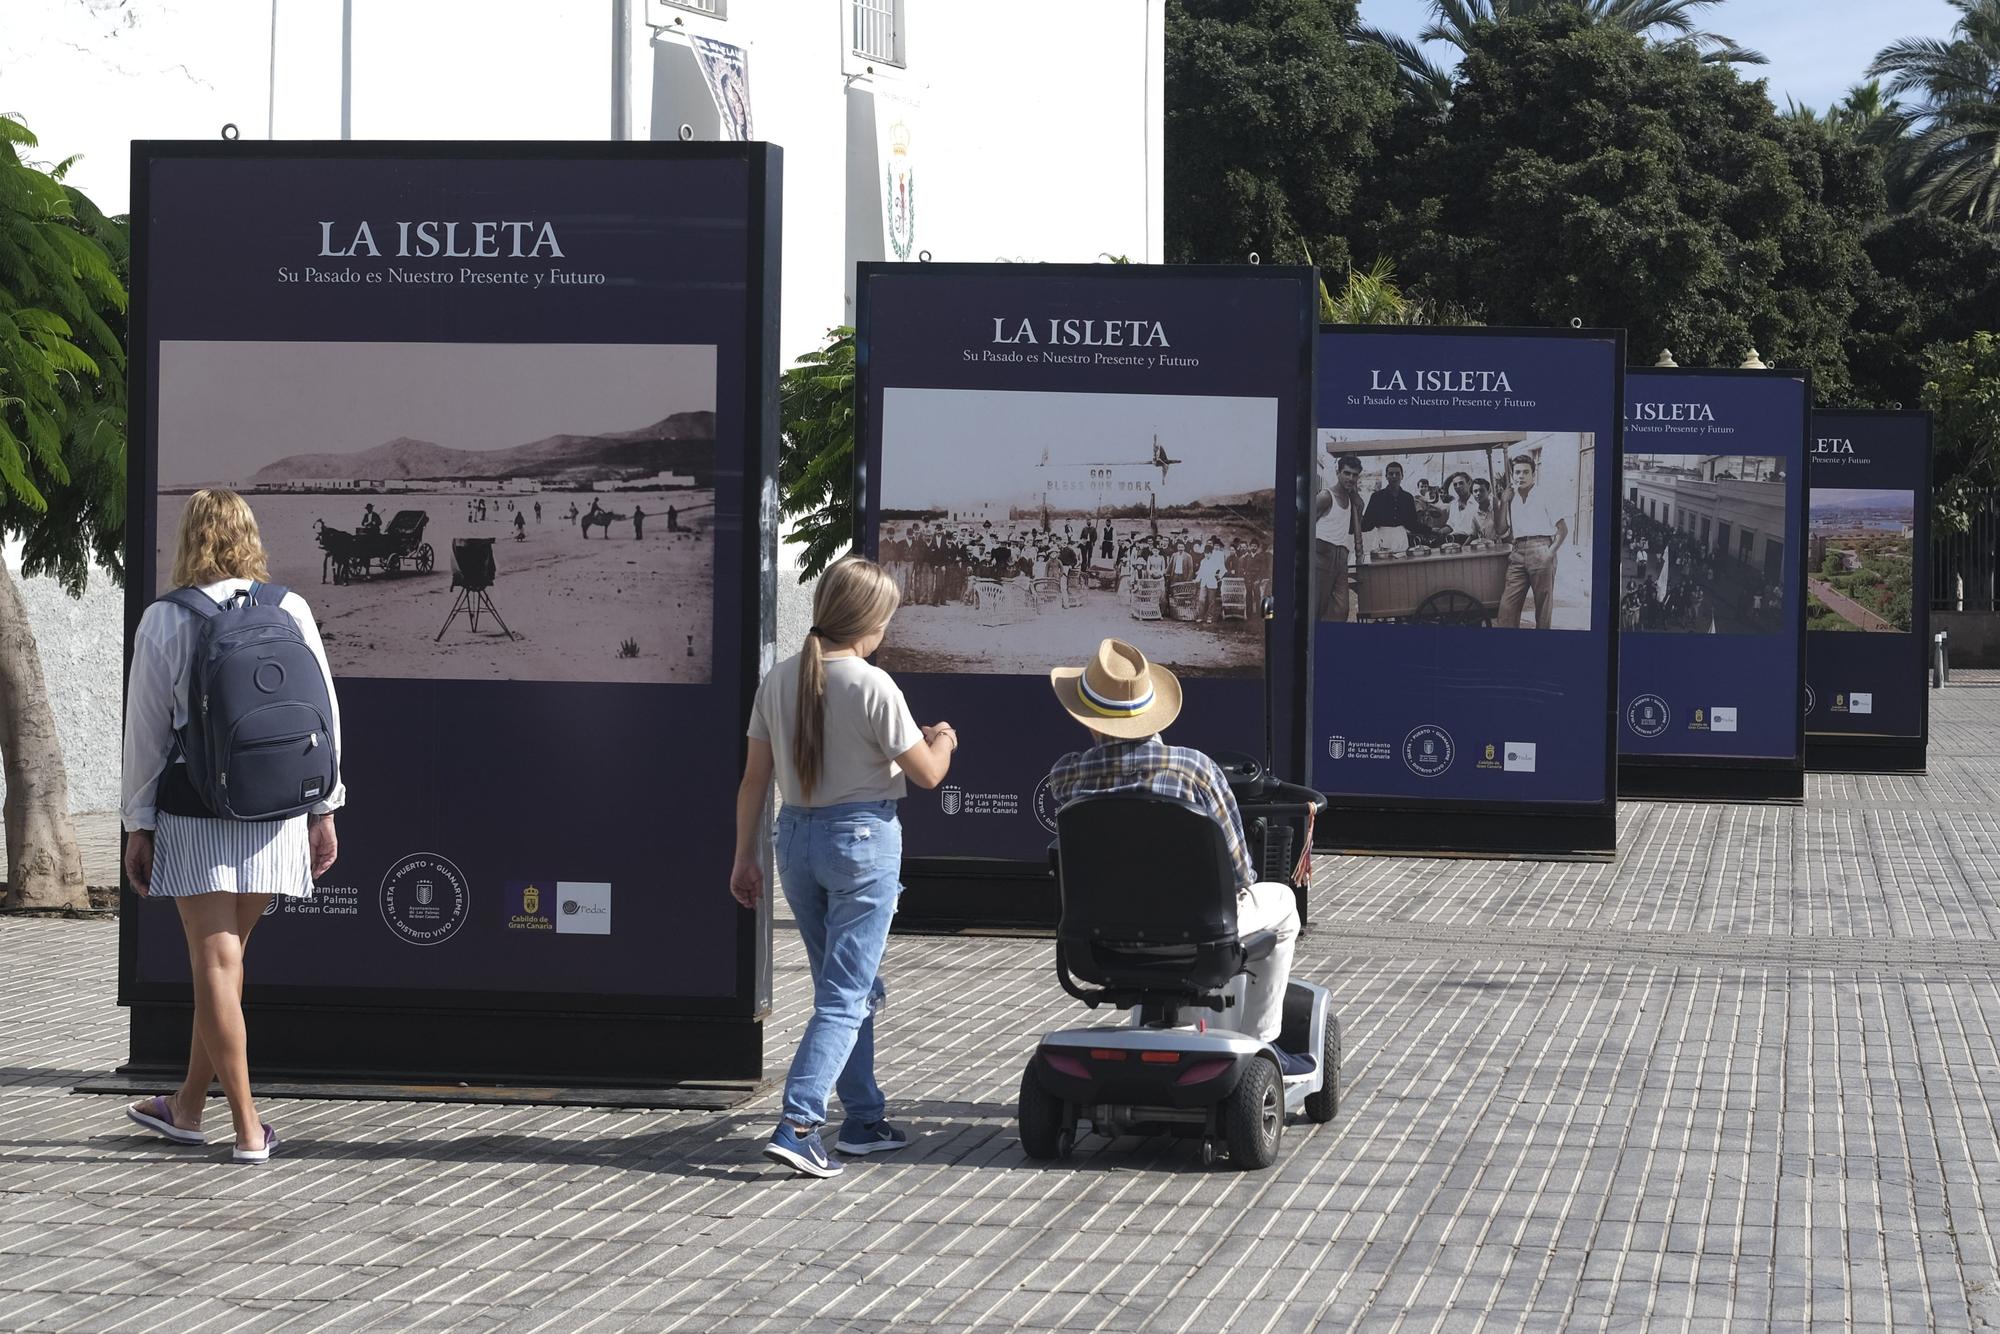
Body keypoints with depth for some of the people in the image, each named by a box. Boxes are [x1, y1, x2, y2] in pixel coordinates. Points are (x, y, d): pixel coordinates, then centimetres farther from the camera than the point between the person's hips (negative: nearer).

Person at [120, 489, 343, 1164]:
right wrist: (324, 810, 12)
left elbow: (146, 728, -2)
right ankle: (189, 1105, 27)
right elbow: (324, 711, 4)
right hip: (278, 812, 3)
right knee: (223, 957, 15)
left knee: (217, 963, 1)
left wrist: (139, 822, 7)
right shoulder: (291, 610, 1)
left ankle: (248, 1127, -1)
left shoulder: (164, 621, -5)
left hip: (196, 810, -3)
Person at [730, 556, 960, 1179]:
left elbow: (754, 779, 5)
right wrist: (943, 740, 15)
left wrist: (744, 857, 13)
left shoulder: (778, 680, 1)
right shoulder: (872, 686, -14)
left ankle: (864, 1120, 25)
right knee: (847, 994, -4)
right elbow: (927, 774, -7)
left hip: (796, 835, 6)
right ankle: (796, 1124, -16)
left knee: (852, 986, 19)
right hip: (863, 836, -6)